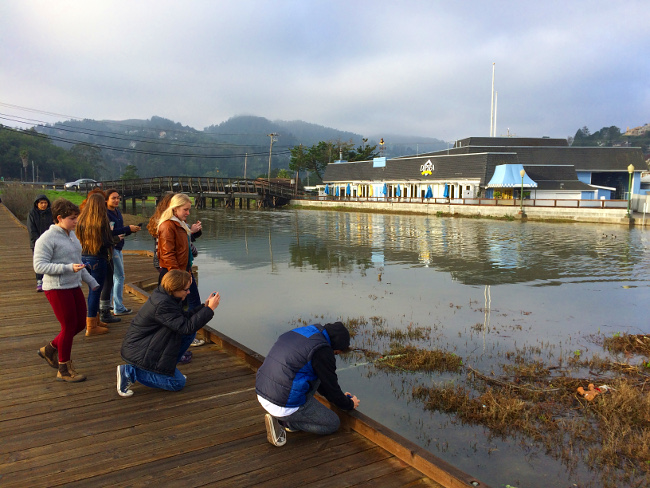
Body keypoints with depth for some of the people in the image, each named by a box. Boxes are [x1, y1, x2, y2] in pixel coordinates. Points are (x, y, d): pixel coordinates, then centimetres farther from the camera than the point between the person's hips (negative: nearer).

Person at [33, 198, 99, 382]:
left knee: (80, 324, 12)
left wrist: (92, 282, 20)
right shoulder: (47, 239, -13)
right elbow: (39, 266, -19)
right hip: (57, 289, -8)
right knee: (69, 326, -1)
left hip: (74, 287, 8)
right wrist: (68, 268, -27)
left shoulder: (71, 235, 12)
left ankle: (50, 349, 32)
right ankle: (64, 369, 15)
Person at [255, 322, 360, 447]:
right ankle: (283, 421, -1)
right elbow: (331, 386, -5)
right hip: (284, 406, -8)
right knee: (333, 424, 10)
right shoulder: (322, 351, -15)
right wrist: (350, 404, 17)